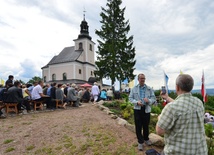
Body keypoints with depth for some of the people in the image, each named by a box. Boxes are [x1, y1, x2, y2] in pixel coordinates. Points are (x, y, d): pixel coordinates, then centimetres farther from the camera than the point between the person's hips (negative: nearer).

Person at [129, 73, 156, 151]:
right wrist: (137, 102, -18)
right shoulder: (134, 88, 2)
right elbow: (130, 98, 1)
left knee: (146, 125, 14)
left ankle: (146, 139, 38)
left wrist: (149, 100, -22)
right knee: (138, 126, 5)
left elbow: (154, 98, 0)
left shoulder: (149, 89, 3)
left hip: (146, 109, 1)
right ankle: (140, 142, 22)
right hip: (137, 109, -1)